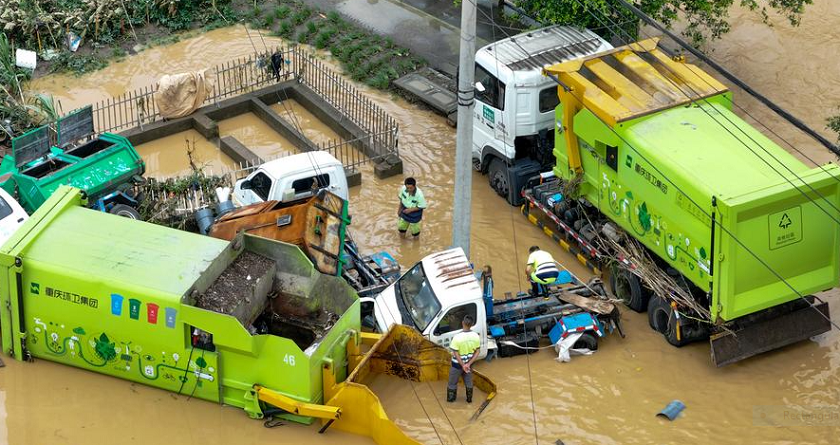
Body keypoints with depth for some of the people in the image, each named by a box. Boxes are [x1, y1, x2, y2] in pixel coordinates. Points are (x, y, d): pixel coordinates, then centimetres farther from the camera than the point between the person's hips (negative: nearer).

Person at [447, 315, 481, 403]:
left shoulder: (457, 337, -29)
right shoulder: (475, 336, -14)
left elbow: (456, 354, -23)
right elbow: (477, 352, -9)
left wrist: (463, 365, -14)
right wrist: (468, 364, -12)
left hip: (457, 364, -4)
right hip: (469, 362, 4)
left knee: (453, 382, 19)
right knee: (468, 382, 24)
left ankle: (450, 399, 35)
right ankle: (469, 399, 39)